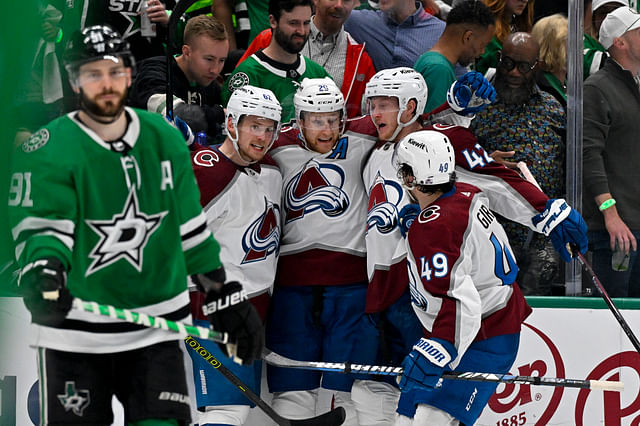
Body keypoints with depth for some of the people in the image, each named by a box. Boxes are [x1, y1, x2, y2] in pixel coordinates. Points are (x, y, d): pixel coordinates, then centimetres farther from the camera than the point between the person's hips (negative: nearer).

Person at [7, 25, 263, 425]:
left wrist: (227, 298, 15)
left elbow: (191, 228, 14)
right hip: (74, 335, -3)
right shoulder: (47, 150, -8)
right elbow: (41, 228, -16)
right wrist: (43, 272, -38)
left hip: (156, 332, 3)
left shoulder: (166, 140, 6)